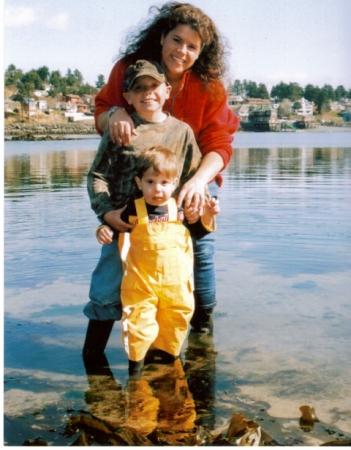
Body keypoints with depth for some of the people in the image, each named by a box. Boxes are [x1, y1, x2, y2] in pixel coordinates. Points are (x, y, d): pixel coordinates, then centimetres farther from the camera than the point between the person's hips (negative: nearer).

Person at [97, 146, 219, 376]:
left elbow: (197, 230, 14)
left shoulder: (179, 209, 0)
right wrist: (105, 230, -21)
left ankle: (168, 351, 40)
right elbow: (114, 225, 1)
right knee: (140, 320, 0)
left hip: (176, 283, 3)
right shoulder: (133, 210, -9)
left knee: (177, 319, 17)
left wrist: (208, 216, -2)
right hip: (141, 283, -3)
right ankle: (136, 358, 20)